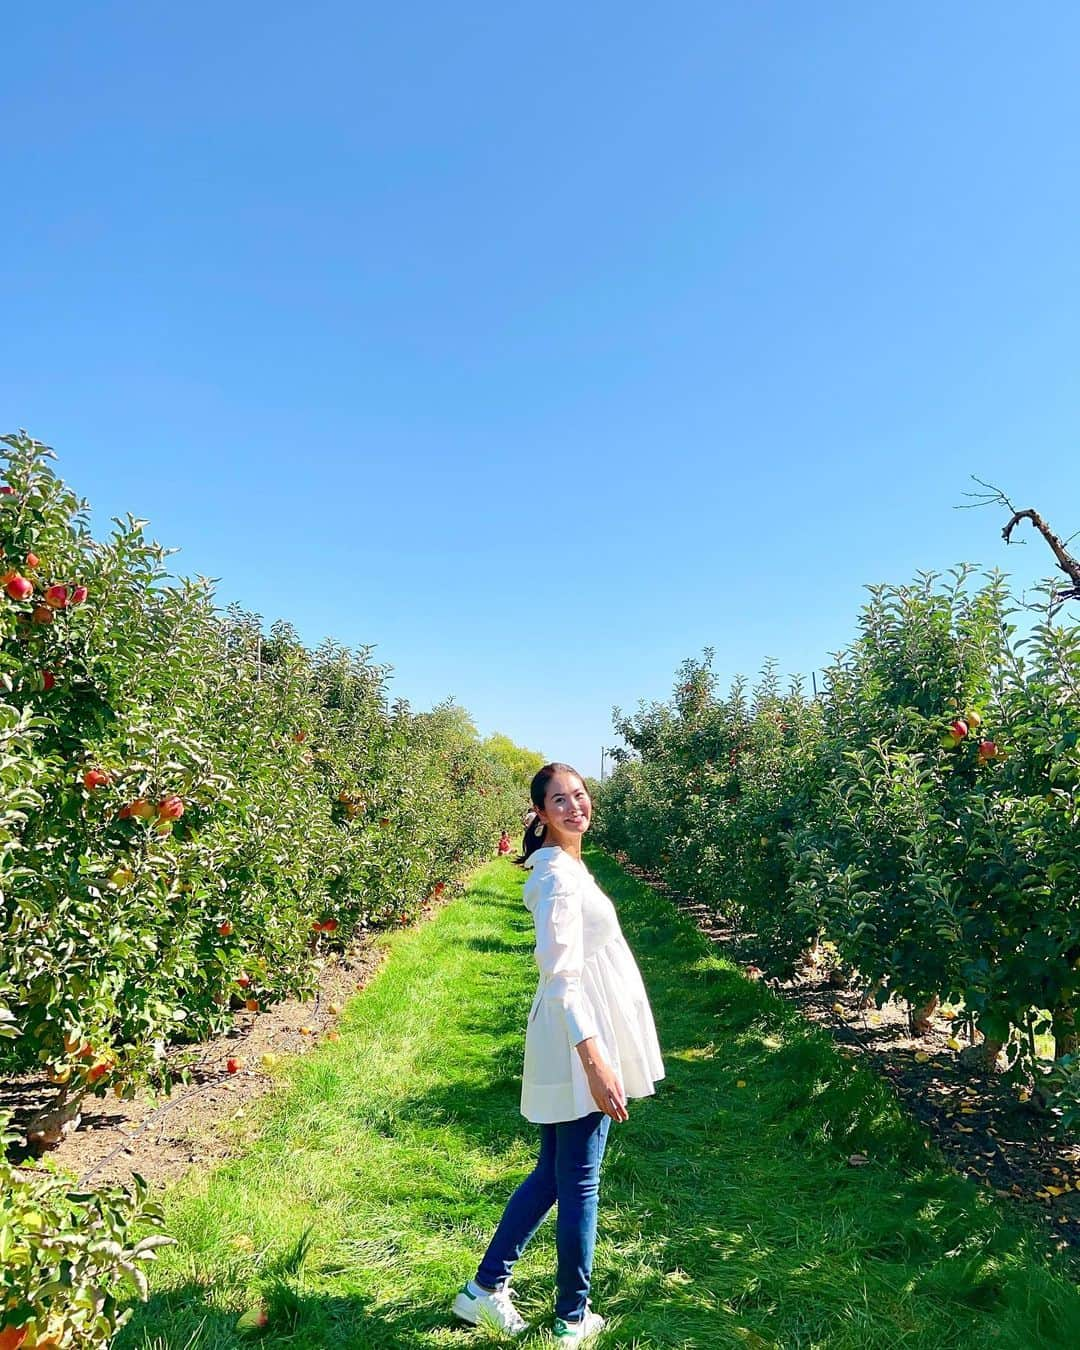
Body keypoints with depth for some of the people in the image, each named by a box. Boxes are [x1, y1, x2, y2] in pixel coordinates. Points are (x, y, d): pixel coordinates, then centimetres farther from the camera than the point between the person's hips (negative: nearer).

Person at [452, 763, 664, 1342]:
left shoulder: (562, 866, 11)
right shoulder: (559, 875, -19)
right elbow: (562, 975, -25)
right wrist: (594, 1060, -27)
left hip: (578, 1040, 9)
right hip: (578, 1044, -9)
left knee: (552, 1173, 20)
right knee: (578, 1183, 8)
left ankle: (485, 1289, 31)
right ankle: (573, 1320, 26)